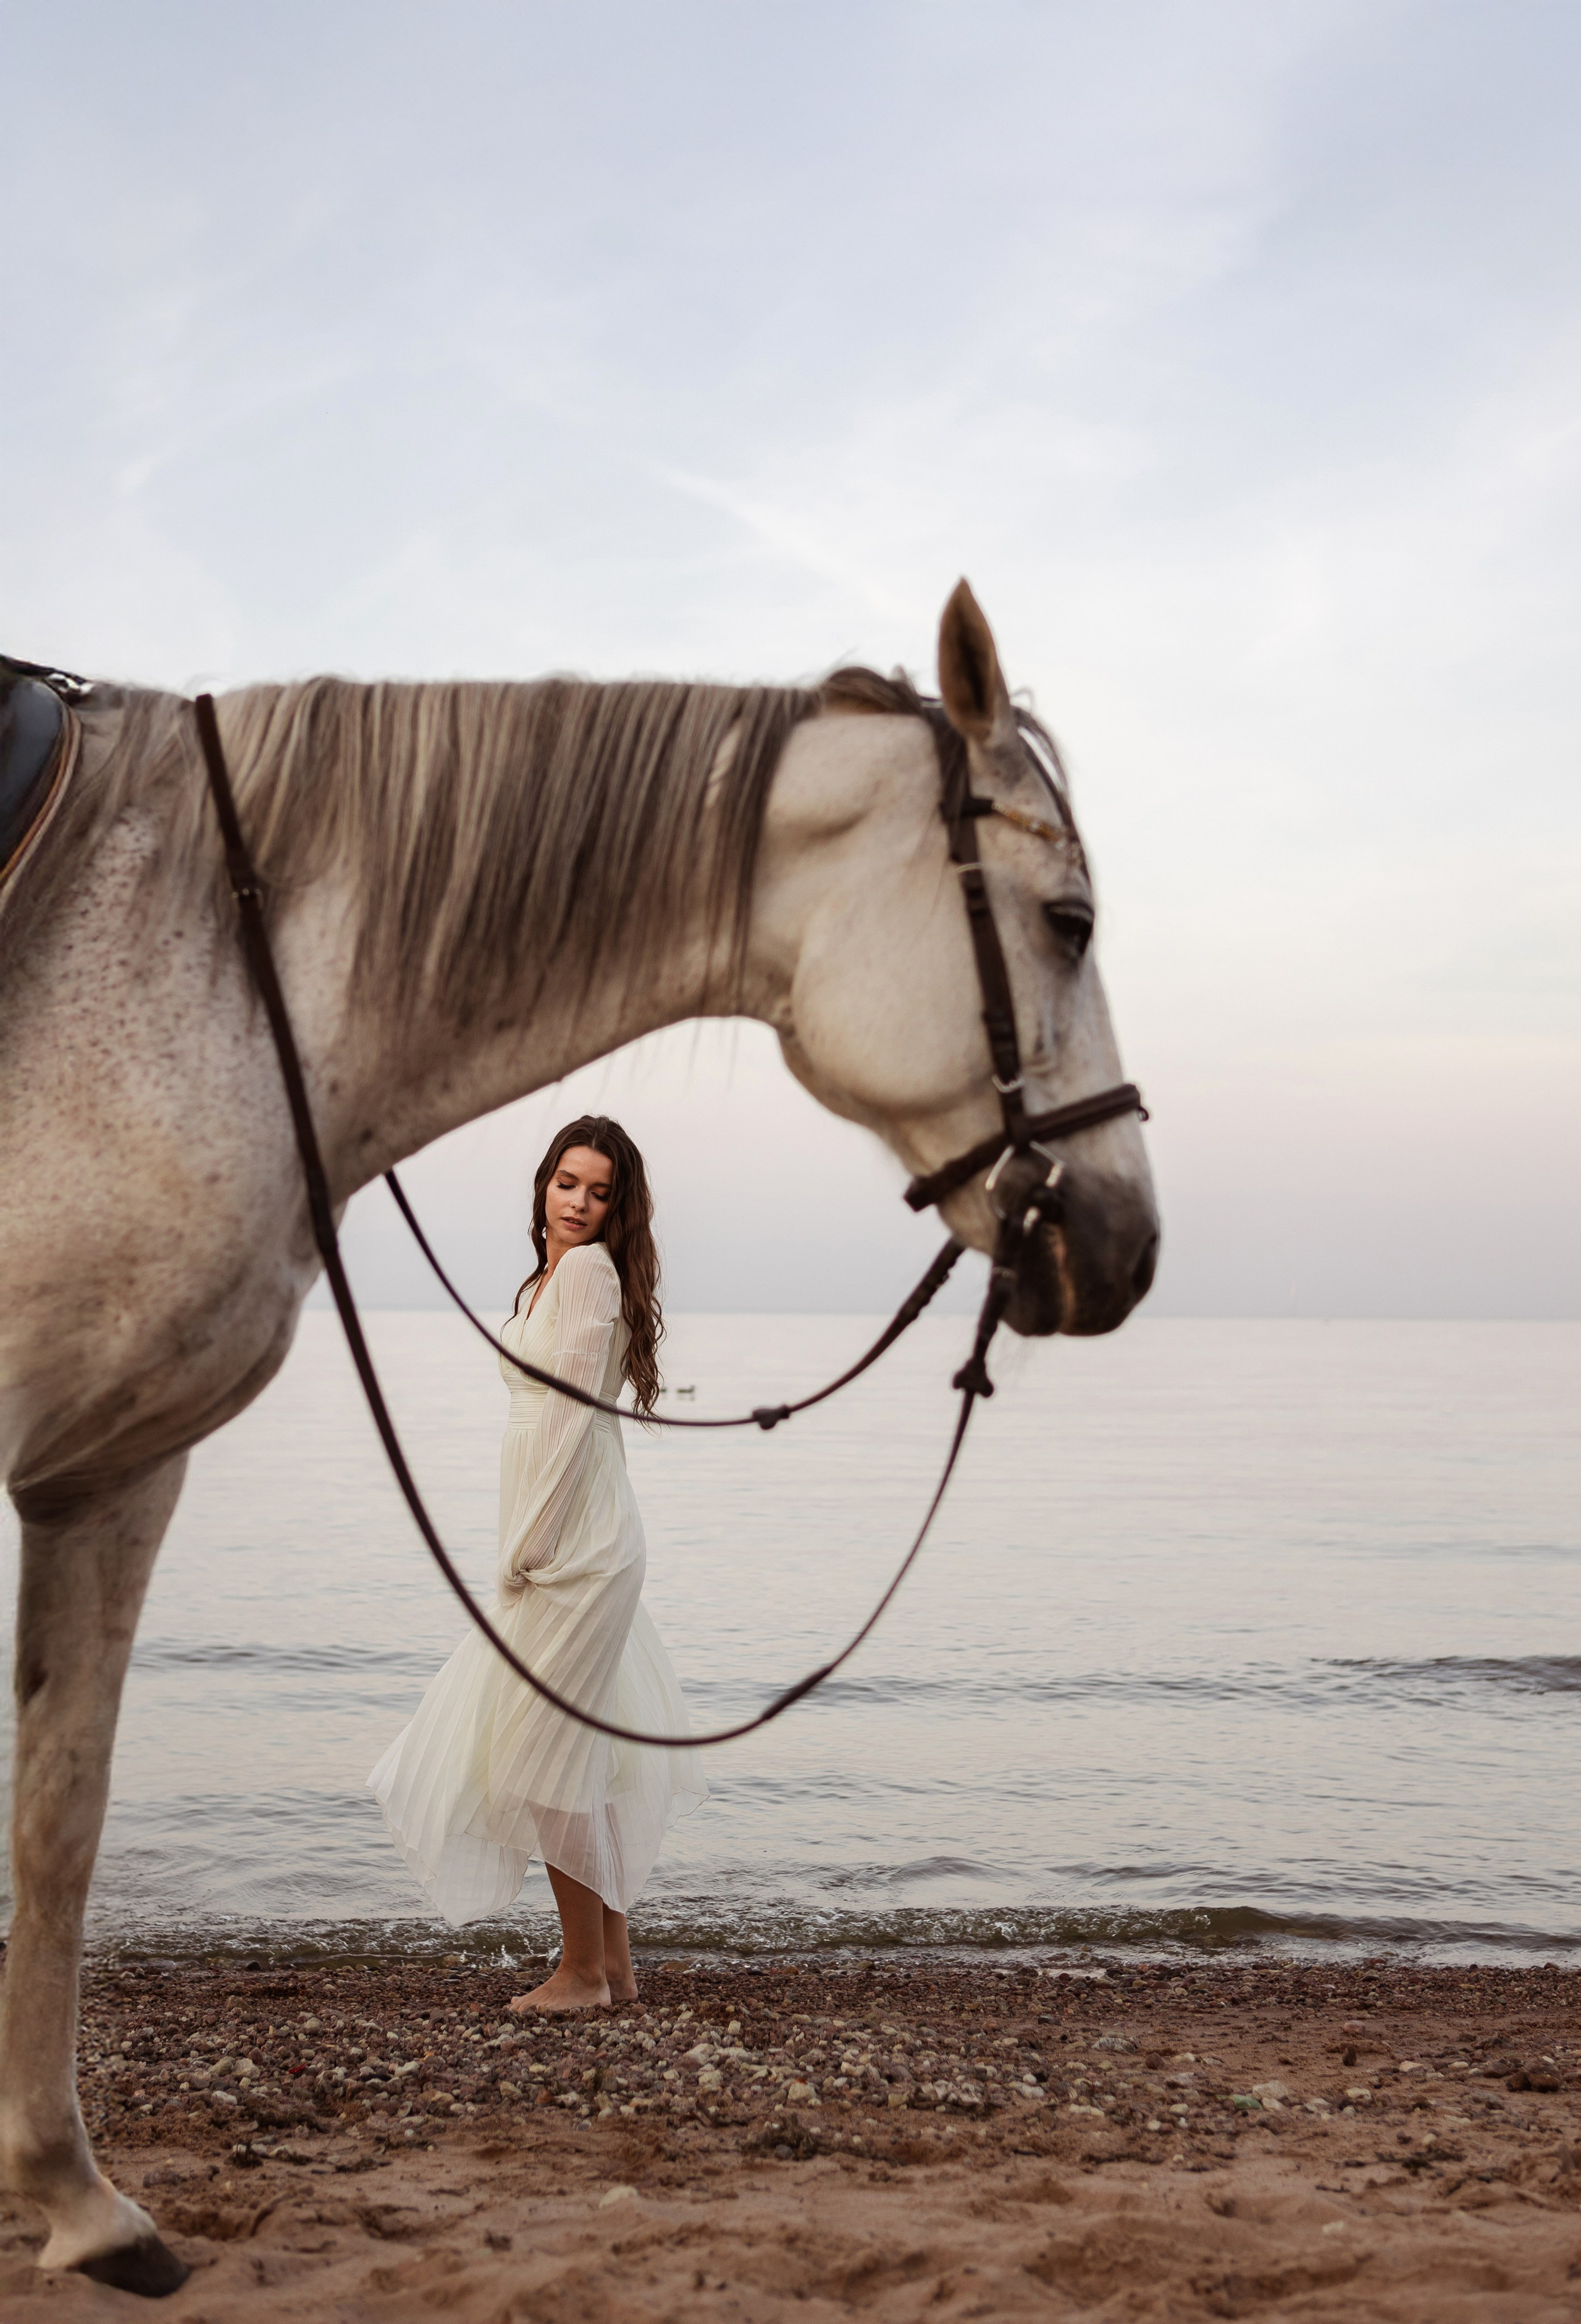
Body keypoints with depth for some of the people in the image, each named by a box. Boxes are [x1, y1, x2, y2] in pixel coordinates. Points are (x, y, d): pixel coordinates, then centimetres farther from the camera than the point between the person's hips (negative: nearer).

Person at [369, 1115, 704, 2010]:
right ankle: (614, 1961, 22)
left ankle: (584, 1972, 9)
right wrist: (526, 1552, 15)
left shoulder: (590, 1270, -12)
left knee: (542, 1753, -2)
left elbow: (573, 1417, -17)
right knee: (581, 1750, 14)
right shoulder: (545, 1279, 17)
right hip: (563, 1545, 10)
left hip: (574, 1545, -9)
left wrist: (528, 1552, -16)